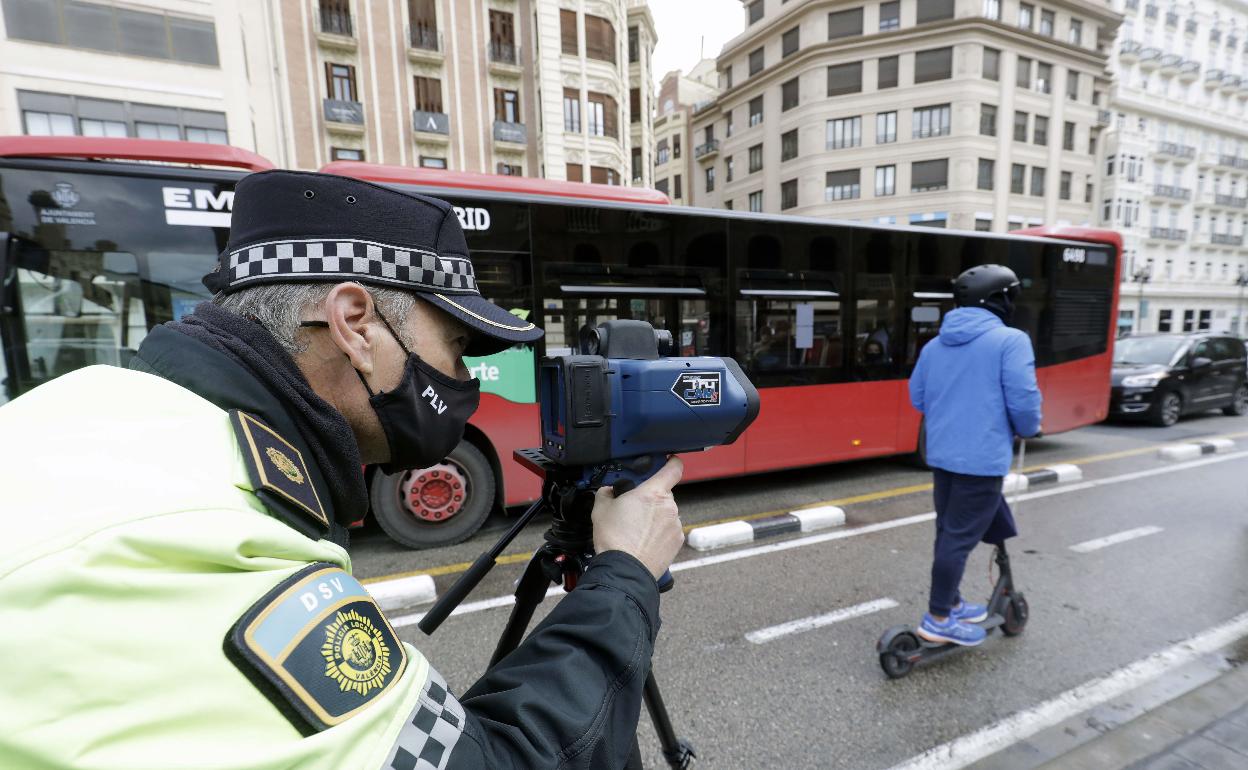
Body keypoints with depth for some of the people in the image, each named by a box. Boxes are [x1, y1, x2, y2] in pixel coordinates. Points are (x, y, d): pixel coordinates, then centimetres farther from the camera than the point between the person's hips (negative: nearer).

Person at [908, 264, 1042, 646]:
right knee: (960, 537, 0)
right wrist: (1029, 430, 7)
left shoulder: (935, 345, 10)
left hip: (941, 454, 6)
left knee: (948, 531, 18)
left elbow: (917, 398, 15)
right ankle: (938, 619, 9)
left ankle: (950, 602, 32)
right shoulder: (1011, 340, -9)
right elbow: (1023, 400, -13)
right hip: (982, 458, -6)